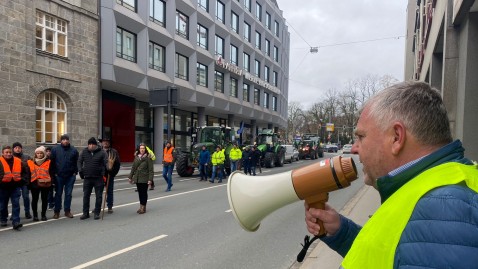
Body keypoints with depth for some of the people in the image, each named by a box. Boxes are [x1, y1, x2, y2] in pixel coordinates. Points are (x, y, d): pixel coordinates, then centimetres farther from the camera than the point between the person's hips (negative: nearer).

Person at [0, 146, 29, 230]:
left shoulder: (18, 161, 2)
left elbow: (26, 171, 11)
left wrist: (23, 180, 0)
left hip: (15, 187, 1)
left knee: (16, 204, -6)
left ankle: (16, 222, -6)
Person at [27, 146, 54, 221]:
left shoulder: (48, 162, 1)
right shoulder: (30, 162, 3)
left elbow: (52, 173, 2)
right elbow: (28, 174, 7)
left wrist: (50, 180, -10)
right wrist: (29, 183, 1)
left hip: (46, 184, 0)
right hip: (34, 184, 1)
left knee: (45, 200, 8)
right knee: (34, 200, 8)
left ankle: (43, 215, 19)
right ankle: (35, 215, 20)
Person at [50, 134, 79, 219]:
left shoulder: (73, 150, 2)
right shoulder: (55, 149, -1)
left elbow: (76, 162, 6)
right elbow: (52, 162, 1)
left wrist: (75, 172, -1)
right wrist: (54, 172, -3)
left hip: (70, 176, 1)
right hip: (59, 176, -1)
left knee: (68, 194, 7)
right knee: (58, 194, 8)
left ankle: (67, 211, 17)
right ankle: (56, 211, 17)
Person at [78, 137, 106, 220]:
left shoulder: (102, 153, -4)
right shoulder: (84, 152, 5)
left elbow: (105, 164, -7)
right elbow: (79, 161, 11)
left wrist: (103, 173, -19)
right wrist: (80, 170, -2)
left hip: (98, 178, -3)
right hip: (87, 178, 3)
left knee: (98, 196, 4)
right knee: (86, 195, 8)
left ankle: (97, 213, 15)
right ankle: (85, 213, 19)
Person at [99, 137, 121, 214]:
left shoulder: (114, 152, 2)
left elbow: (118, 164, 1)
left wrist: (113, 173, -6)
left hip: (110, 175, -1)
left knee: (109, 191, 7)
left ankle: (110, 207, 16)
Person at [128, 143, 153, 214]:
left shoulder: (148, 157, -8)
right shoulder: (136, 157, 8)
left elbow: (150, 169, -10)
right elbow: (133, 167, 14)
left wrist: (150, 179, -16)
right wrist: (130, 177, 13)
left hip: (144, 179, -5)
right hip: (137, 178, 5)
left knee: (144, 193, 2)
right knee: (140, 192, 11)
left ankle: (143, 207, 10)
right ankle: (141, 207, 21)